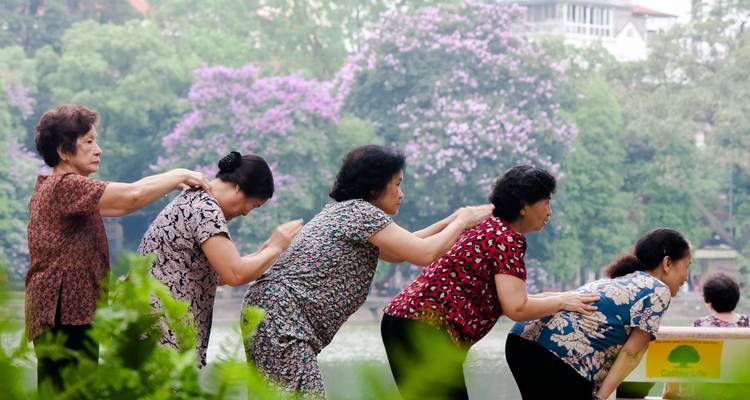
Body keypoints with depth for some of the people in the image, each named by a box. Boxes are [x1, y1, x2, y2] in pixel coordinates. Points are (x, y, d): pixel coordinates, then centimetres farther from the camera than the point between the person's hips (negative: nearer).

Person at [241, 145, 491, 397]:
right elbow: (424, 254, -11)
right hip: (282, 319, -11)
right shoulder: (362, 211, -8)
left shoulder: (342, 210, 22)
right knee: (308, 395, -17)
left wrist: (452, 221, 28)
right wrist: (462, 222, 5)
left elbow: (398, 251, 32)